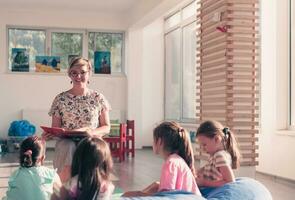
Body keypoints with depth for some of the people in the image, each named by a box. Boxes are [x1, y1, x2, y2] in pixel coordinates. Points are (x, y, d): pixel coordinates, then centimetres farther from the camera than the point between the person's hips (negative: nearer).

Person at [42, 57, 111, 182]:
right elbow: (55, 128, 10)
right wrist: (49, 134, -12)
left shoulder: (98, 98, 9)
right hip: (67, 143, 0)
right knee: (69, 147, -32)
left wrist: (92, 132, -10)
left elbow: (106, 127, 10)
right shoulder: (60, 99, 9)